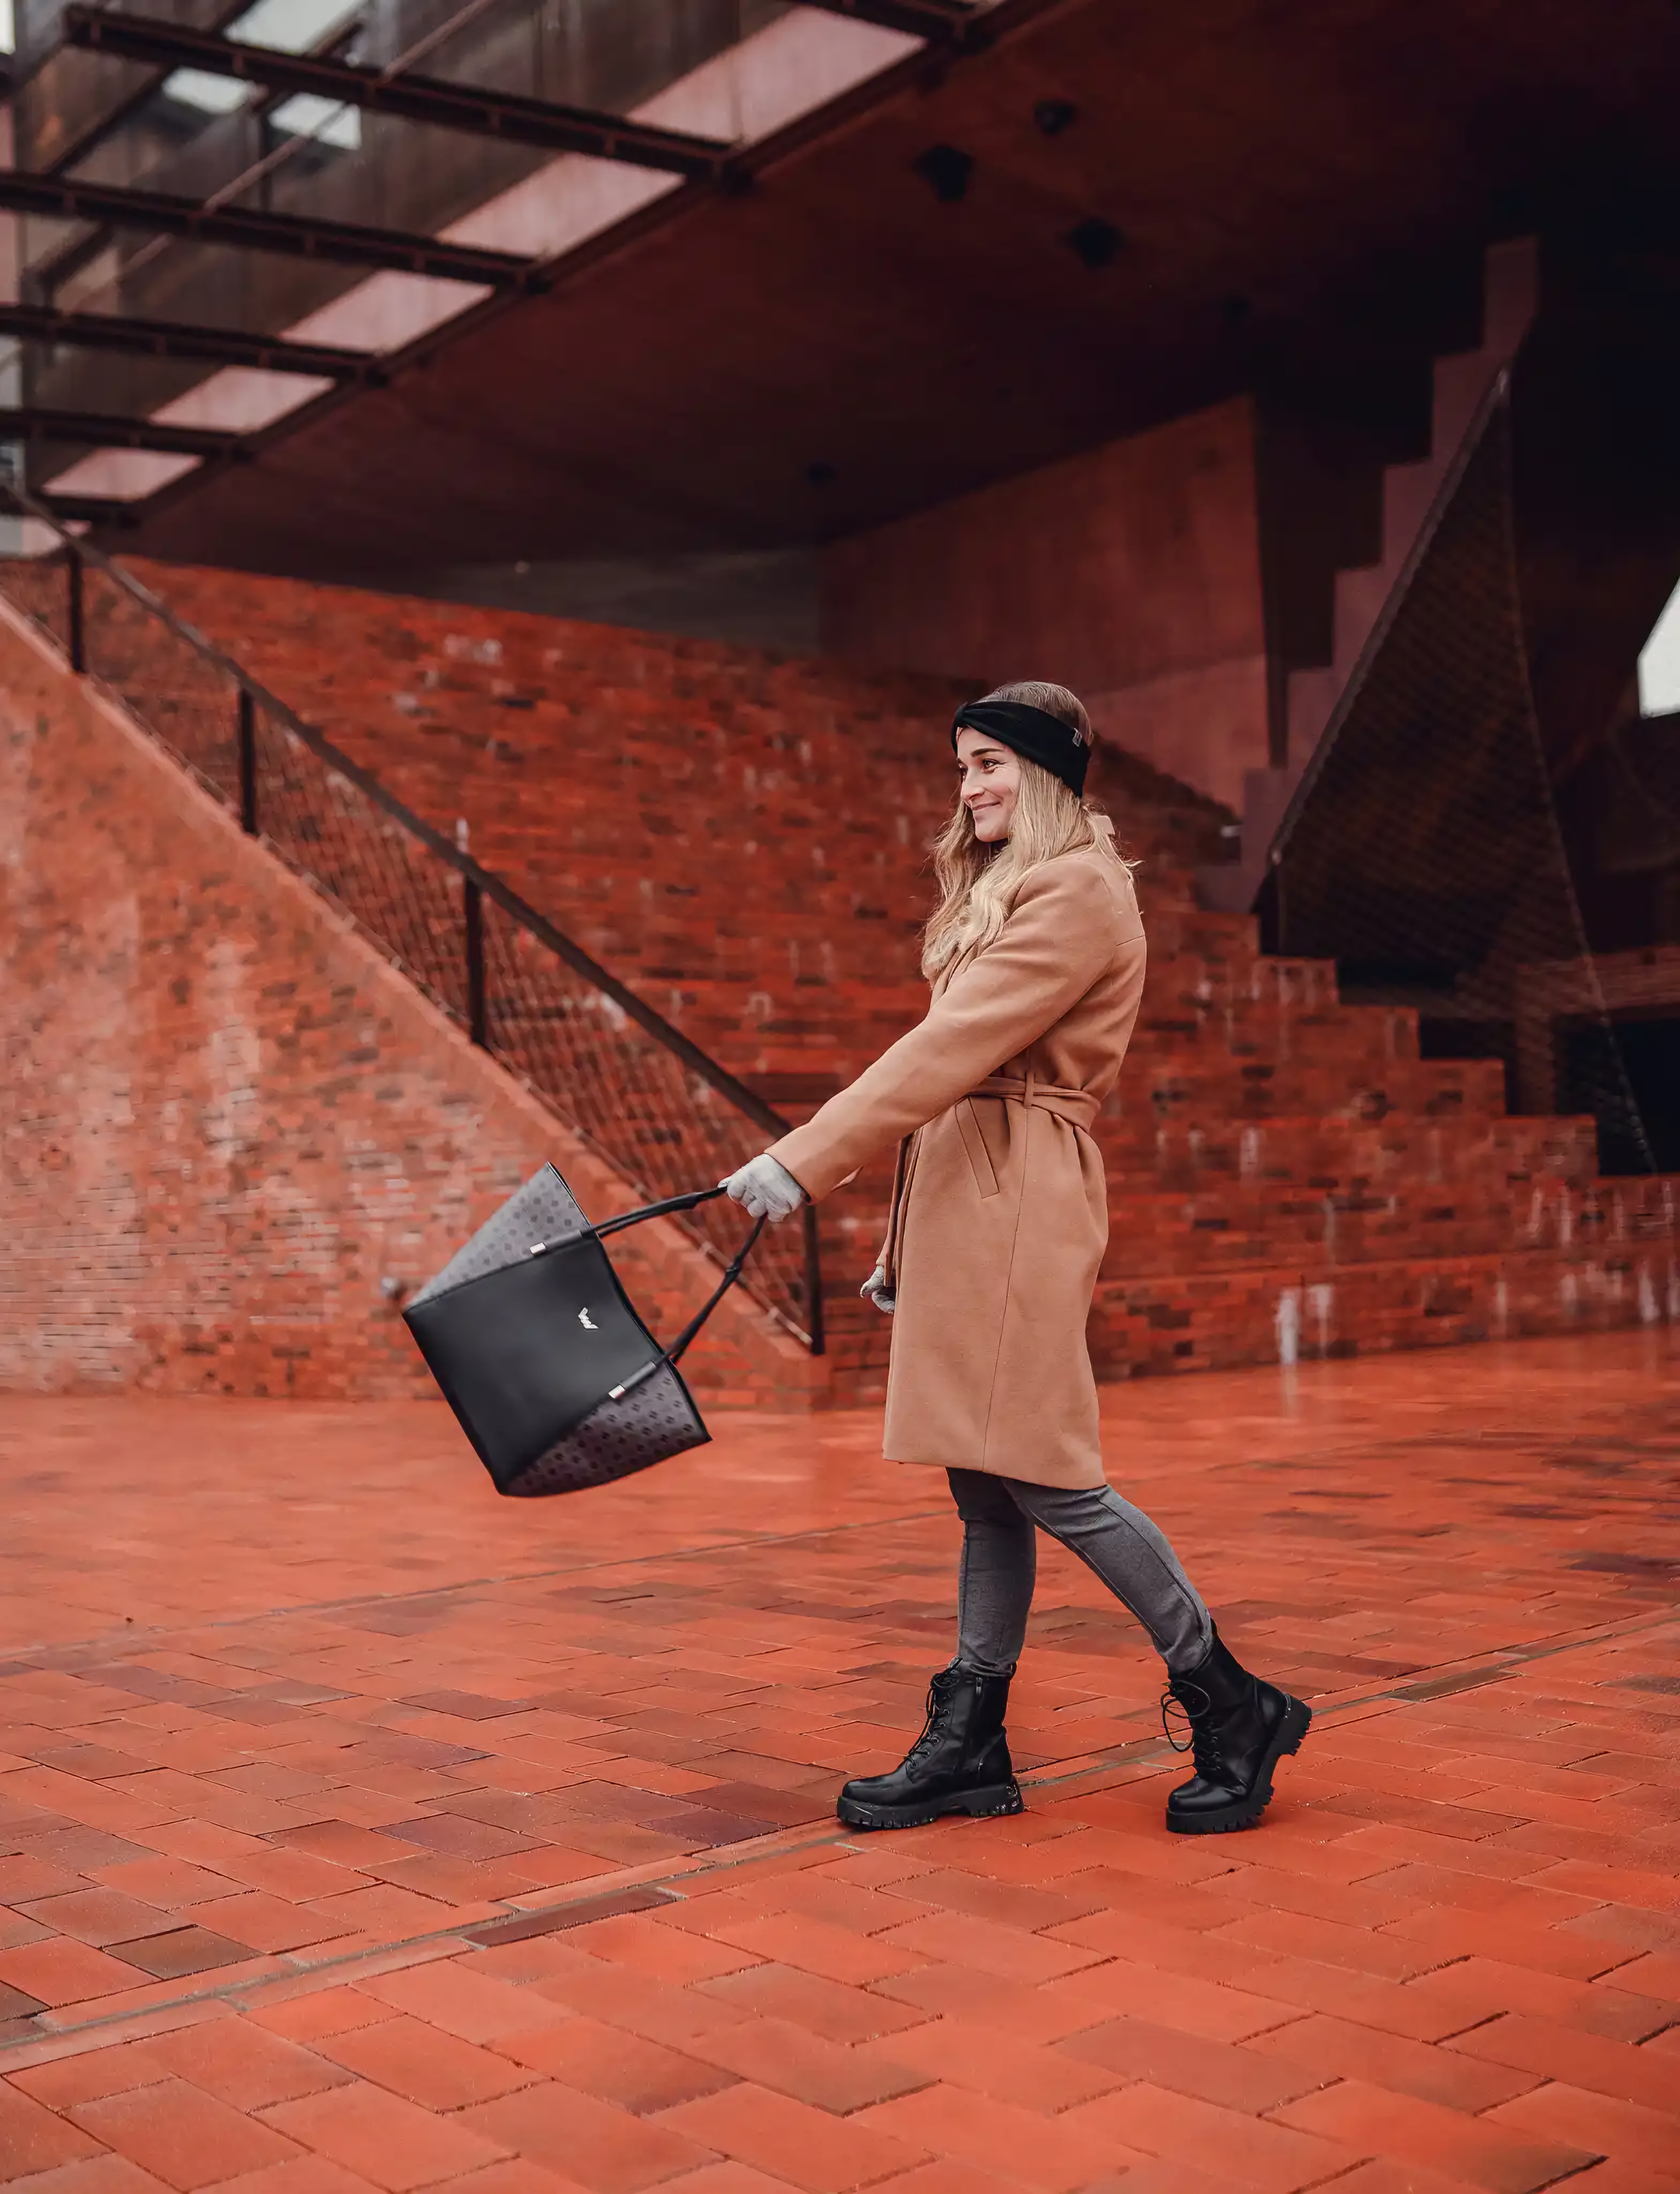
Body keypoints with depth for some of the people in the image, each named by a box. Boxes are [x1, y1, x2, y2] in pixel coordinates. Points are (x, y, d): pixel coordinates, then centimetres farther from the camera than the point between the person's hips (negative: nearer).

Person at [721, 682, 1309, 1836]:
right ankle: (970, 1742, 15)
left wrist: (803, 1159, -21)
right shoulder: (1007, 891, 22)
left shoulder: (1079, 894, -10)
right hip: (963, 1197, 9)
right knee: (984, 1485, 9)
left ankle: (1235, 1710, 7)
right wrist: (907, 1240, 19)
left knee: (1046, 1477, -7)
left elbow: (950, 1048, -19)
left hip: (1020, 1206, -9)